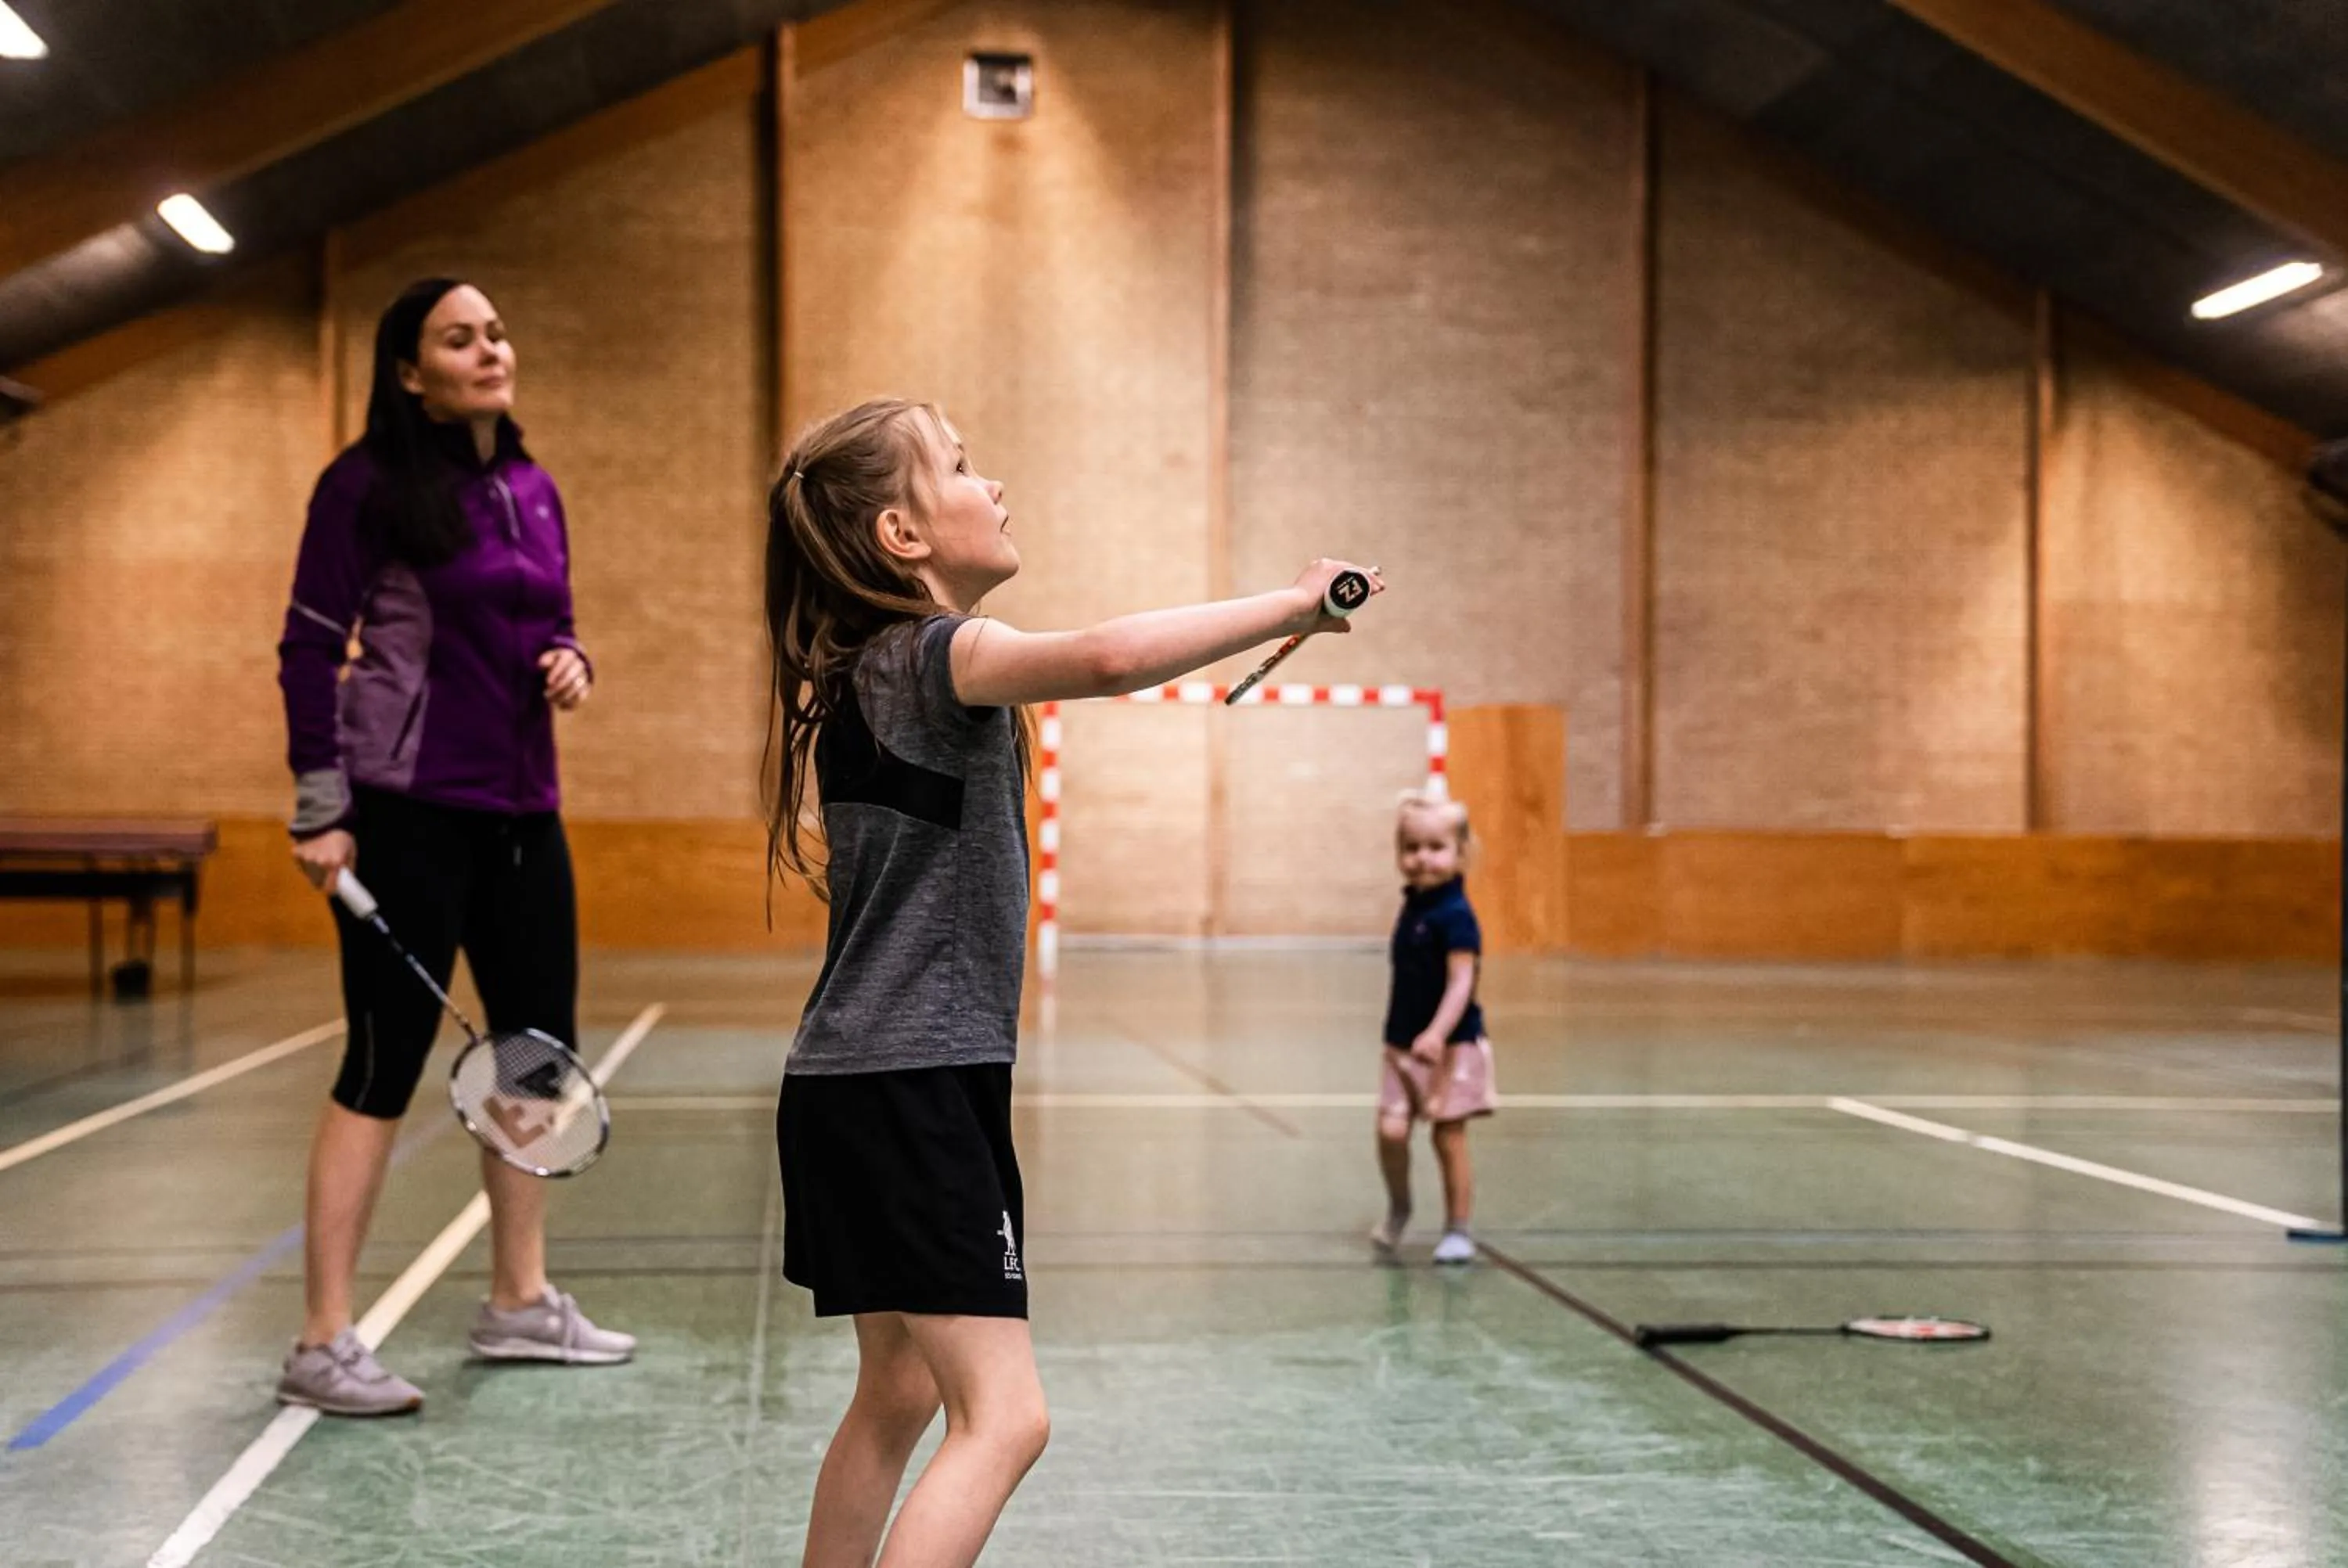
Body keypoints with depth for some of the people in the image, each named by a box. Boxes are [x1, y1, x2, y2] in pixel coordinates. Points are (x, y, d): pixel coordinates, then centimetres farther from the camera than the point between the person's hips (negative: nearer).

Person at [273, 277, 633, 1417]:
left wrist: (570, 665, -2)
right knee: (384, 1062, -5)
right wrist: (320, 808, -14)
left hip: (521, 809, 8)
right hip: (408, 811, -7)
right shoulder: (369, 485, -9)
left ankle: (520, 1303, 26)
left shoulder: (535, 492, 11)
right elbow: (310, 649, -10)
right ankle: (322, 1345, 3)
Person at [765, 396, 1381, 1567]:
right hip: (909, 1085, -10)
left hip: (854, 1085, 10)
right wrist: (1293, 604, -25)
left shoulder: (859, 668, 15)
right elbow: (1112, 656, -35)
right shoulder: (935, 653, -15)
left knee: (899, 1390, 20)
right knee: (1001, 1417, -12)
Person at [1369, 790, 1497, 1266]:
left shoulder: (1454, 915, -17)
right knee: (1391, 1129, -3)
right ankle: (1398, 1208, 22)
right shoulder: (1413, 906, 8)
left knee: (1449, 1138, 1)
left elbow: (1461, 983, -24)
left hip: (1452, 1048, -6)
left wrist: (1436, 1034, -36)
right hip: (1404, 1046, 6)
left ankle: (1458, 1231, 14)